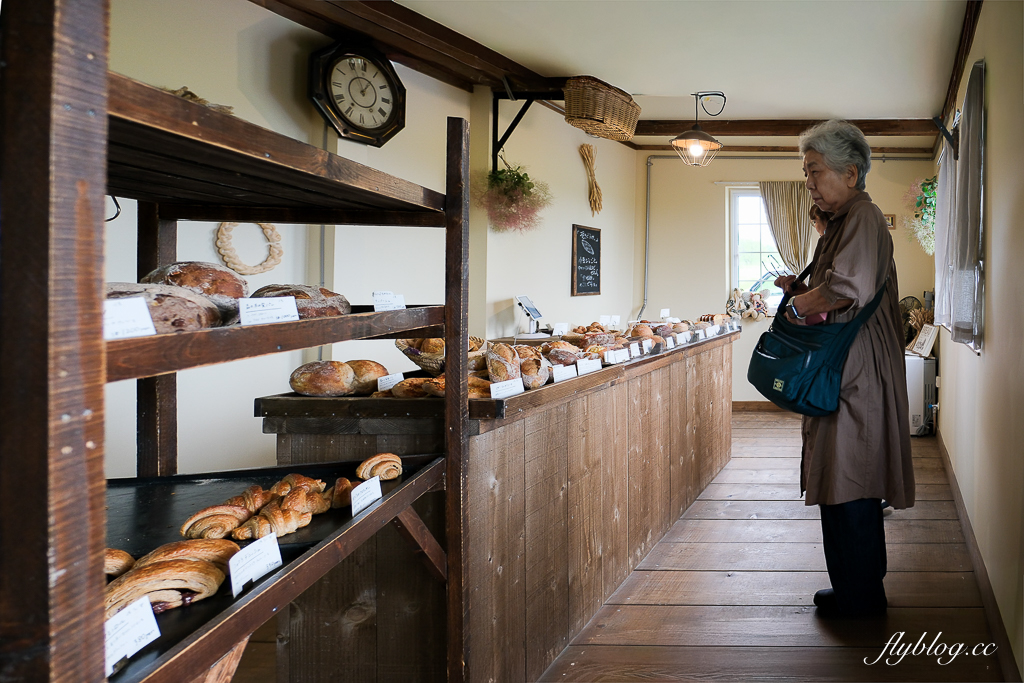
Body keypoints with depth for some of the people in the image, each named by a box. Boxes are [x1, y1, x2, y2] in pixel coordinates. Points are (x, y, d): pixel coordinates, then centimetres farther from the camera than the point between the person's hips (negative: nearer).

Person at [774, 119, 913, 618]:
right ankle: (864, 585, 30)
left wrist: (799, 307, -17)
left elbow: (850, 288, -32)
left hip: (855, 376, -11)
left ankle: (857, 598, 11)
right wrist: (801, 289, 7)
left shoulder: (862, 218, -15)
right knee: (853, 485, 17)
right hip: (846, 373, 11)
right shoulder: (845, 221, 18)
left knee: (846, 488, -2)